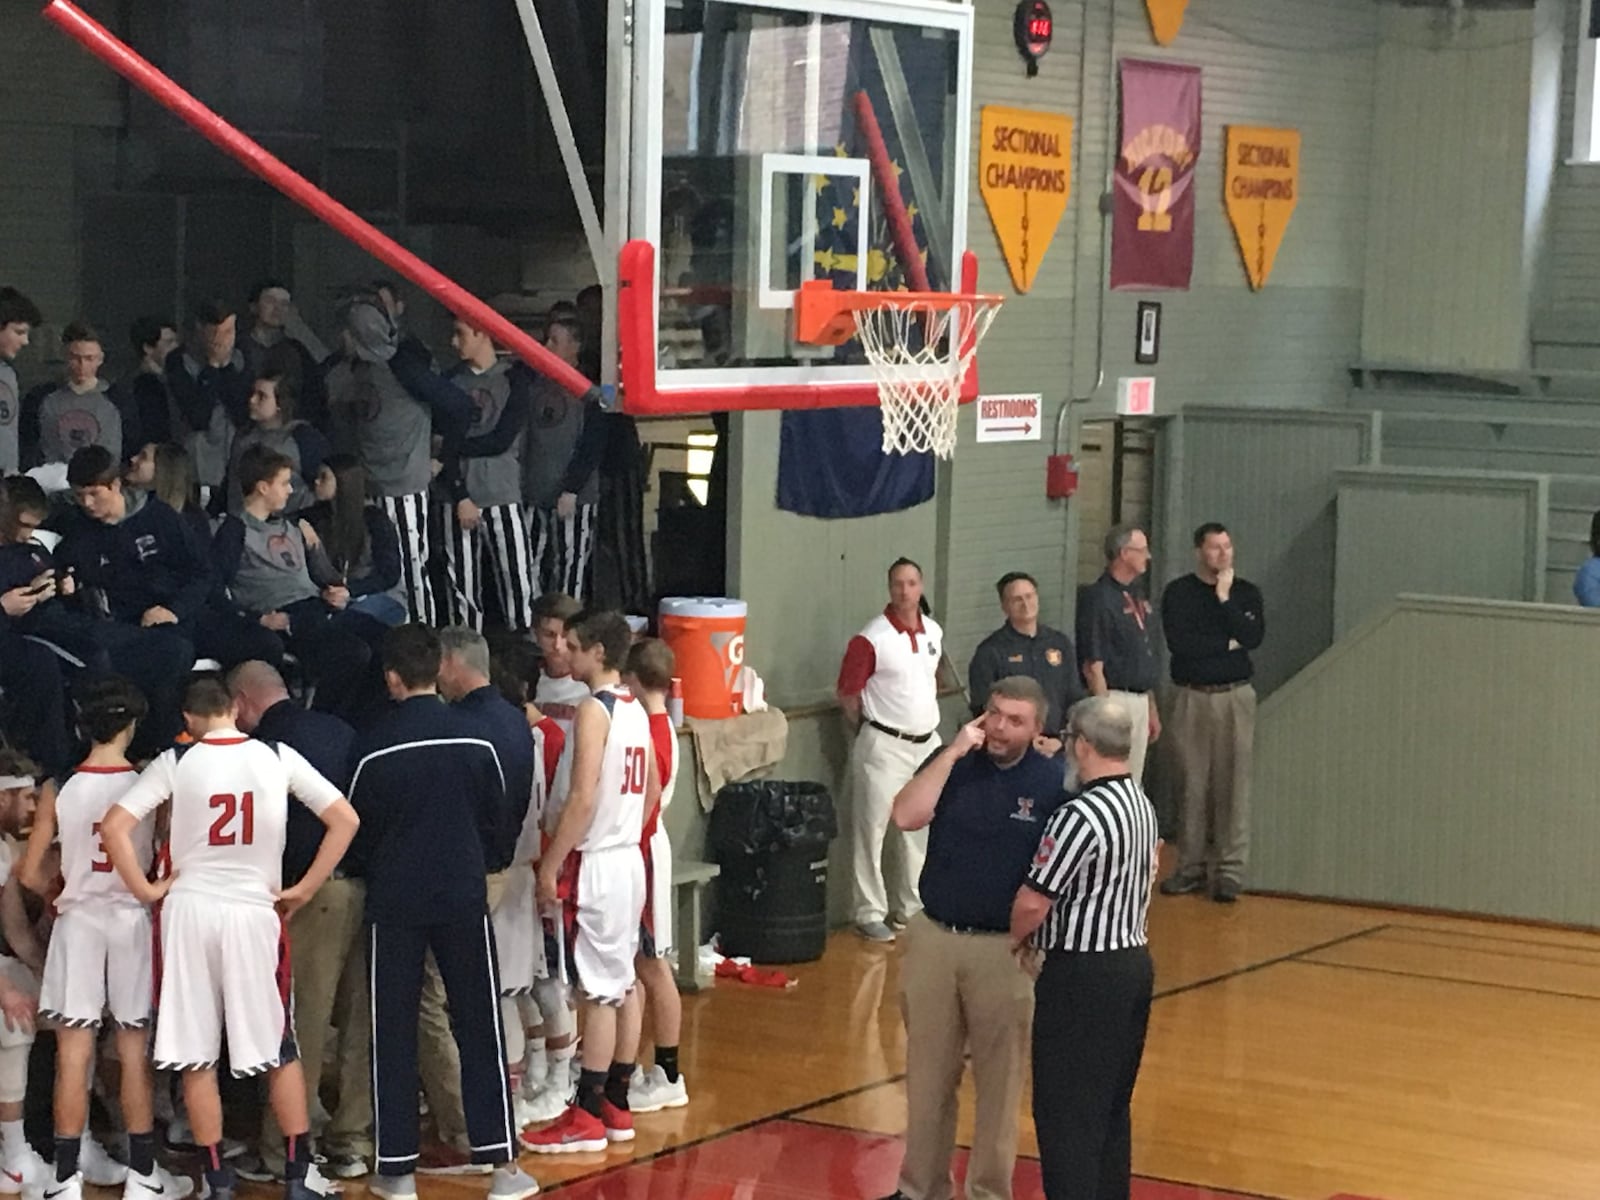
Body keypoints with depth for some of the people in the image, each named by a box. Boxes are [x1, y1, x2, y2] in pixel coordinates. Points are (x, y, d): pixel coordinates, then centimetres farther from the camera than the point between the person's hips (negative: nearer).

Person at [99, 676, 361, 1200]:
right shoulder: (278, 757, 0)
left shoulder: (175, 762, -3)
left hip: (189, 909, 0)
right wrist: (302, 891, 3)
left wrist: (144, 890, -1)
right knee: (280, 1051, 12)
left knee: (196, 1055, 7)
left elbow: (114, 826, -11)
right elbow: (345, 821, -2)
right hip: (256, 912, 1)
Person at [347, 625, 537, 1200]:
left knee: (393, 1034, 8)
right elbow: (495, 817, 6)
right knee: (479, 1029, 7)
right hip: (463, 894, 1)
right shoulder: (473, 737, -5)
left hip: (394, 900, -1)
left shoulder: (374, 746, -10)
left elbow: (359, 829, 1)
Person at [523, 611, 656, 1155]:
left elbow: (583, 798, -22)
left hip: (596, 864, -9)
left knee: (598, 989, -5)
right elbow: (652, 792, 18)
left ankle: (587, 1117, -1)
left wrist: (551, 864, -17)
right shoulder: (635, 710, 10)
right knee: (623, 982, 13)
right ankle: (616, 1104, 20)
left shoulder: (594, 710, -16)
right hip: (628, 857, 9)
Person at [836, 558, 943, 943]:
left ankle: (910, 908, 25)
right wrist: (870, 732, 1)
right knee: (873, 829, -2)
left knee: (921, 829, 13)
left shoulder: (934, 632, 7)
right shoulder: (871, 638, -13)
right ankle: (871, 914, 5)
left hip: (927, 742, 6)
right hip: (884, 746, -6)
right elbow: (848, 693, -7)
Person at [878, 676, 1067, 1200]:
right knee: (927, 1074, 13)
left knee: (1000, 1082, 7)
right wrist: (954, 751, -16)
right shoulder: (954, 763, 1)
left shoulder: (1055, 780, -7)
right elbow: (907, 816, -14)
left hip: (1005, 951, -3)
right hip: (934, 940, 3)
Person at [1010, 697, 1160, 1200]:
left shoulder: (1080, 816, -21)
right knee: (1113, 1107, 16)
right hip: (1134, 961, 9)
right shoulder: (1142, 804, 7)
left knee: (1065, 1112, -2)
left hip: (1082, 974, -9)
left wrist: (1020, 936, 1)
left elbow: (1033, 902, -20)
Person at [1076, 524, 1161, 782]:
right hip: (1116, 699, -9)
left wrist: (1152, 709, 19)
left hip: (1140, 700, 9)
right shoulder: (1098, 599, -14)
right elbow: (1093, 666, -17)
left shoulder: (1136, 597, 14)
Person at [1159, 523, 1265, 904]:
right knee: (1193, 785, 2)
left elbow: (1253, 638, -9)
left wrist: (1224, 599, -11)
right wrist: (1227, 644, -5)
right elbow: (1179, 643, -12)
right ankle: (1191, 867, 10)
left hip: (1235, 696, 0)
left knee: (1233, 784, -3)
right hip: (1192, 697, 0)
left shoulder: (1246, 593, 7)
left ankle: (1230, 870, 0)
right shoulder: (1178, 593, 2)